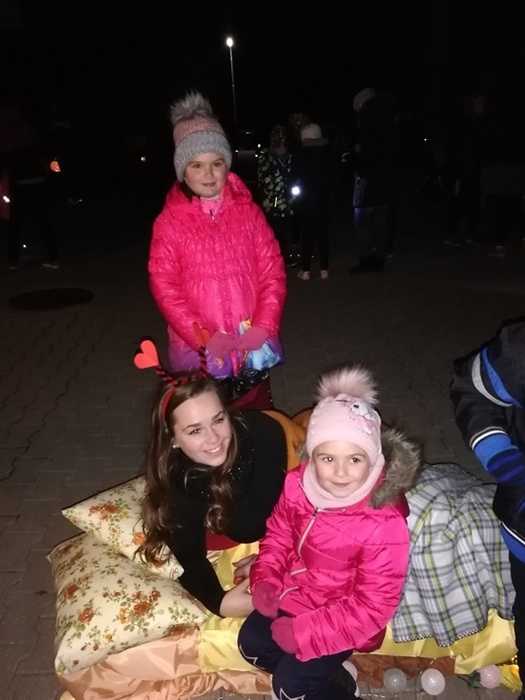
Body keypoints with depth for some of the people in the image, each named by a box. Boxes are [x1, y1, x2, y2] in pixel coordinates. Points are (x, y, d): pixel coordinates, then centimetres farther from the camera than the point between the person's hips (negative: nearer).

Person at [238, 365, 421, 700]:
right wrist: (265, 581, -12)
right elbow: (279, 535, 3)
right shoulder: (299, 485, -18)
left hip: (344, 618, -5)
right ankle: (328, 672, 19)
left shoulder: (384, 524, -33)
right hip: (296, 593, 6)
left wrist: (306, 631, -23)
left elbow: (373, 607, -25)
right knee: (251, 643, 7)